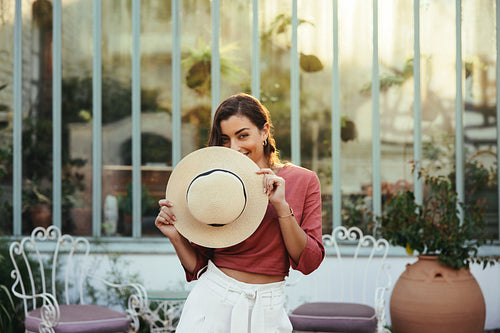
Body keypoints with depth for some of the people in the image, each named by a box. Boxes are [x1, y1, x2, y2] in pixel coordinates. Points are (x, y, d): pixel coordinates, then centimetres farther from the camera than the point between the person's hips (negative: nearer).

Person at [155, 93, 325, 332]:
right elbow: (198, 268, 4)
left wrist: (281, 205, -15)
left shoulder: (303, 181, 0)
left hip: (267, 312, 0)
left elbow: (308, 262, -7)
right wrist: (176, 236, -13)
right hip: (212, 302, 0)